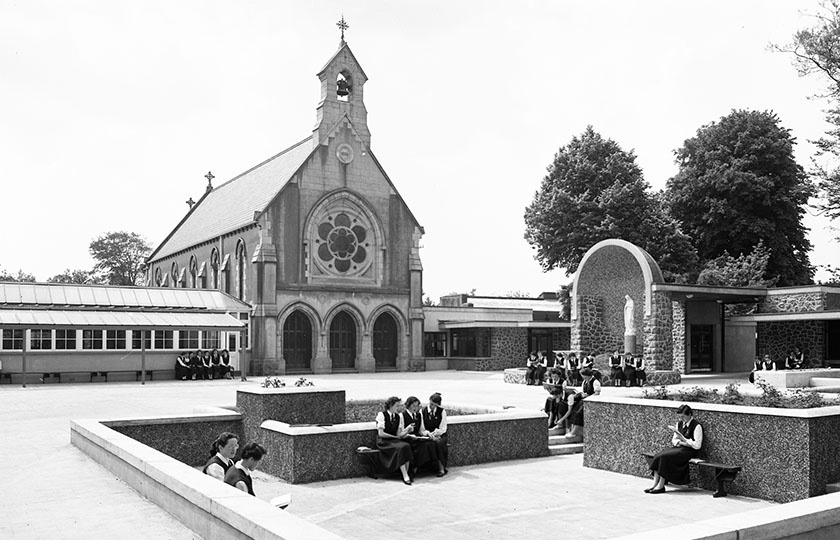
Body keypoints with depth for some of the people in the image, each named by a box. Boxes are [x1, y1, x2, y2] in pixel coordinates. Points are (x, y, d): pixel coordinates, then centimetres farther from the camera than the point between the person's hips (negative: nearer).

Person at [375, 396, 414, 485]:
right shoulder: (381, 415, -8)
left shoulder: (399, 416, 9)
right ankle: (405, 477, -30)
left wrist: (407, 430, -13)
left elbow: (399, 434, 7)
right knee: (401, 448, -31)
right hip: (383, 441, -5)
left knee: (407, 446, -26)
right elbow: (381, 434, -12)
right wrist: (395, 437, -7)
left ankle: (406, 474, -21)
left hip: (395, 440, 5)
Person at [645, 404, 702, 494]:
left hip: (689, 450, -7)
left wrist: (683, 439, -17)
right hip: (678, 448, 7)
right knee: (657, 456, -18)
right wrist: (678, 442, -4)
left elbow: (697, 446, -14)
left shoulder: (696, 426, -9)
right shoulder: (679, 424, 14)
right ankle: (654, 484, -20)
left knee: (665, 457, -27)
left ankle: (661, 486, -21)